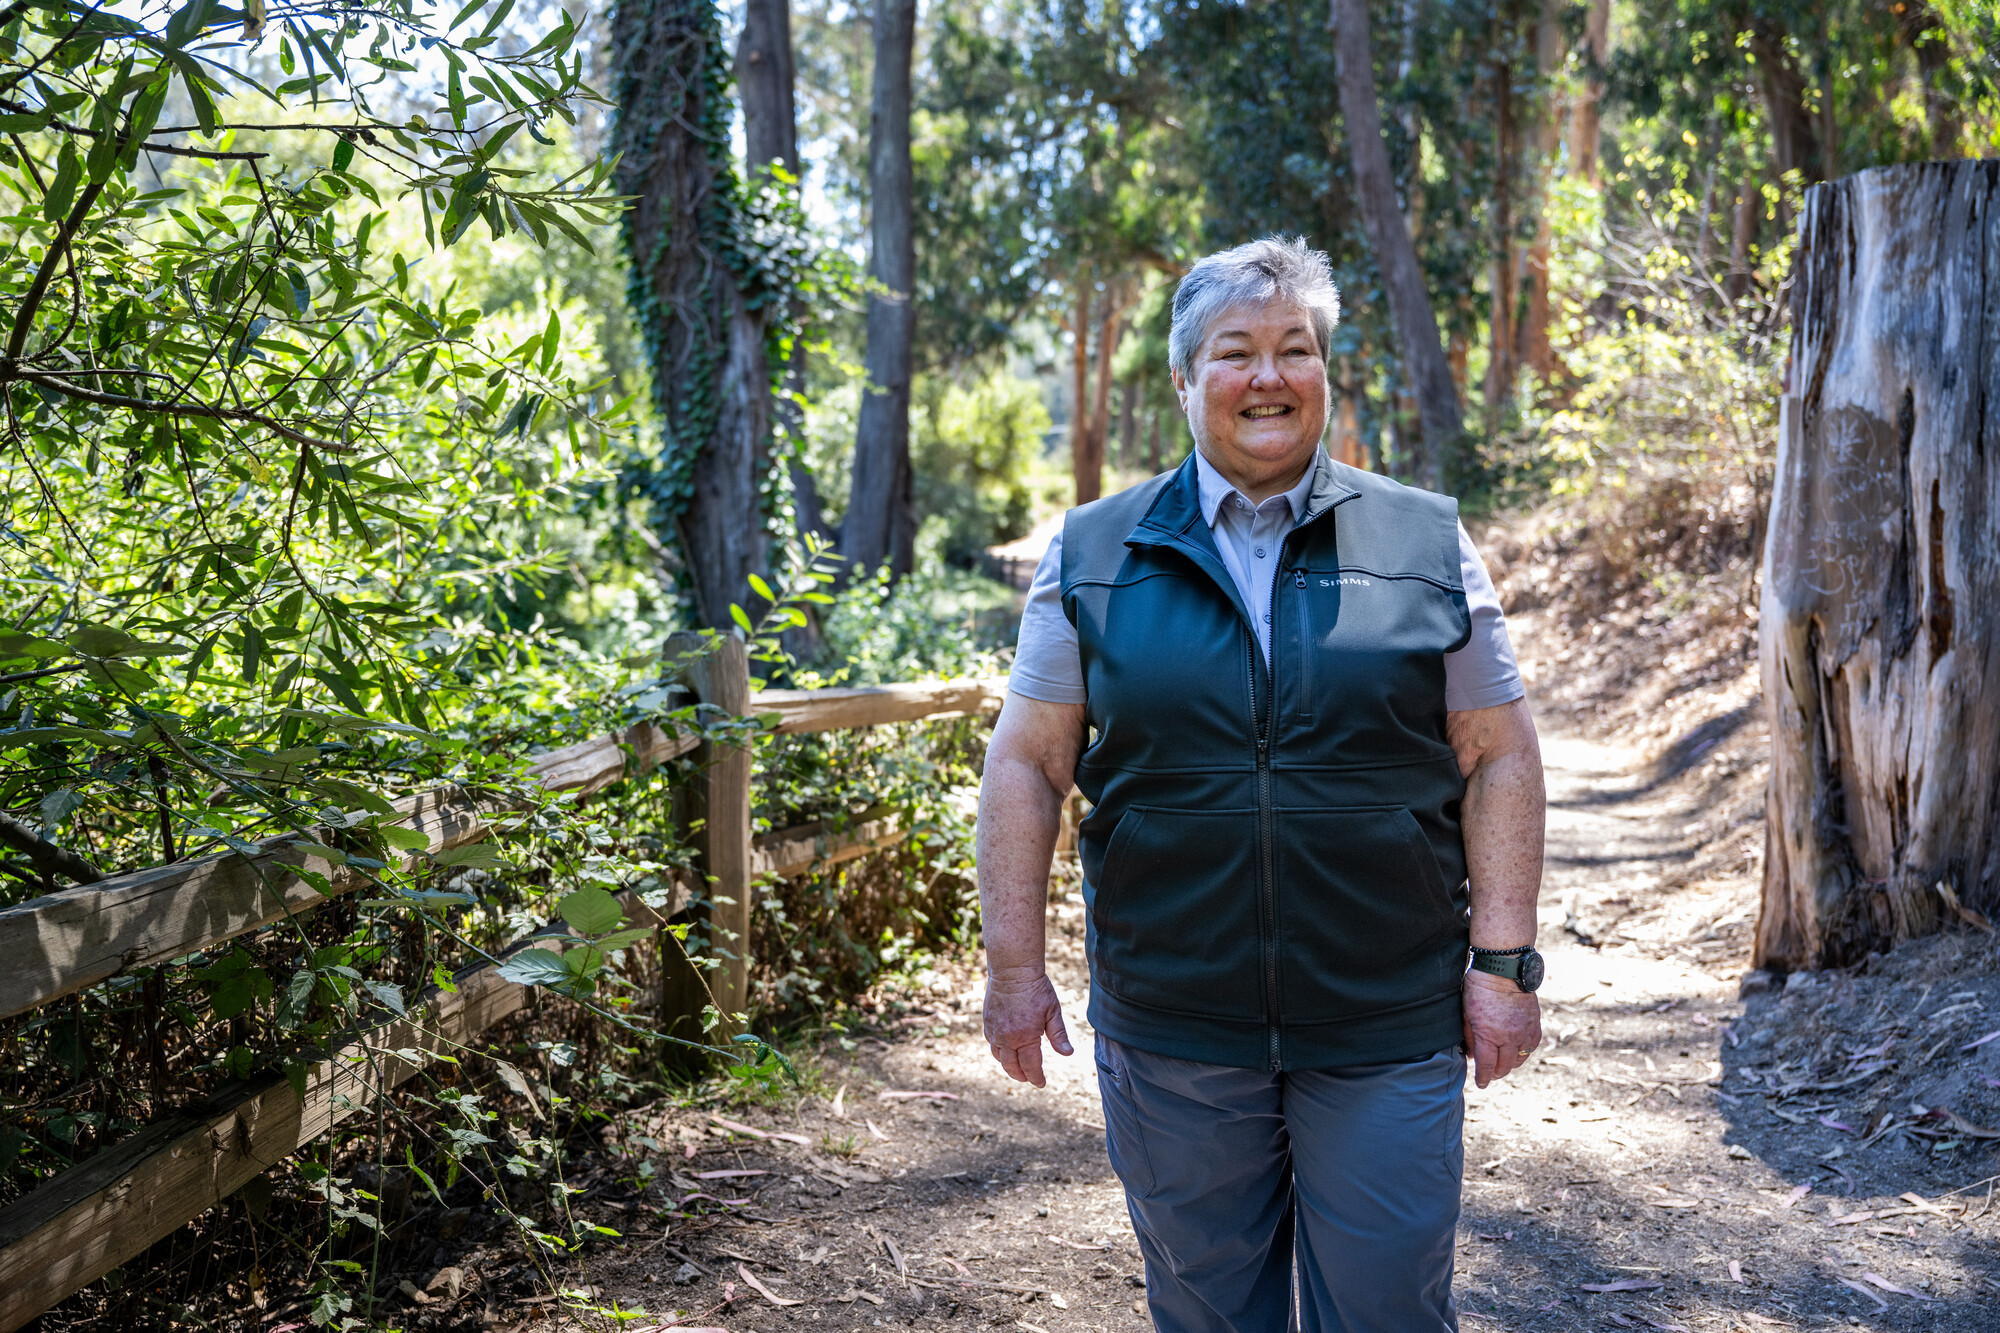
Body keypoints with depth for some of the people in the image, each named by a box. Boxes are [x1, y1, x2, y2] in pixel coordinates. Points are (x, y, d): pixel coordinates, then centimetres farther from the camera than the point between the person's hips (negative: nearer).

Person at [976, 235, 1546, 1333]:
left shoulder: (1425, 543, 3)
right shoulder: (1095, 555, 2)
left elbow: (1498, 757, 3)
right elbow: (1027, 761, 2)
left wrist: (1504, 961, -3)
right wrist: (1015, 964, -2)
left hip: (1389, 1030, 0)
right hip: (1171, 1031, 1)